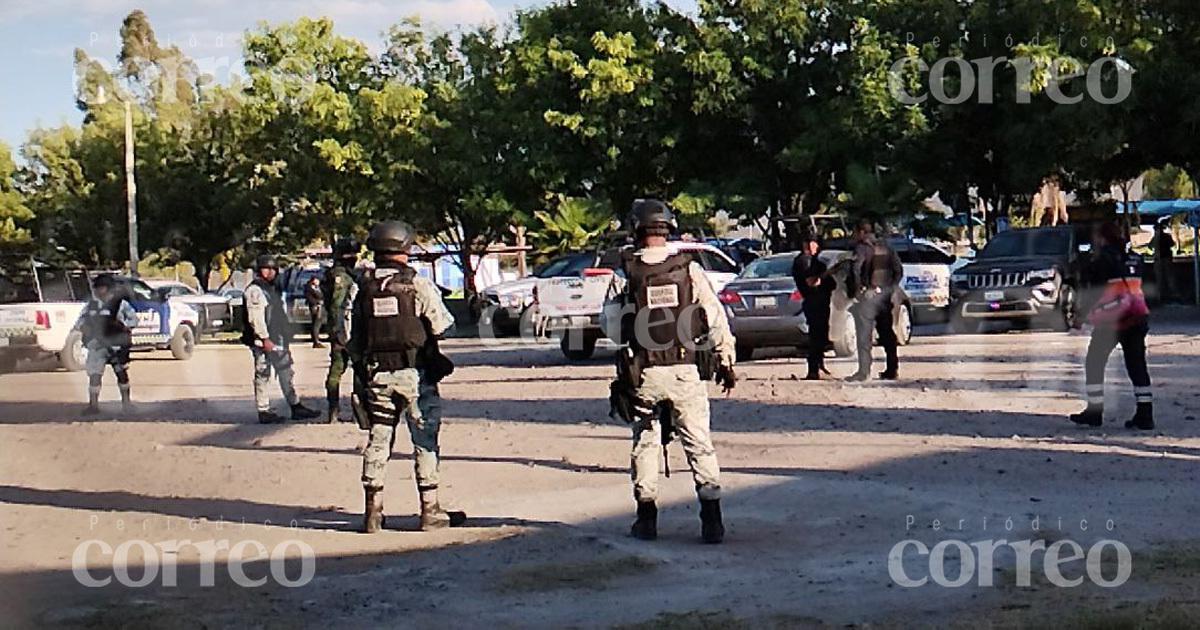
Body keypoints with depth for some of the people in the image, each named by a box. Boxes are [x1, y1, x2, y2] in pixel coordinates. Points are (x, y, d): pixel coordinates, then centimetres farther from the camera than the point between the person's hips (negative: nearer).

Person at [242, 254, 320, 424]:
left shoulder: (272, 288, 20)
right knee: (262, 375, -4)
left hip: (277, 340, 10)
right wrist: (264, 338, -24)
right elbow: (256, 318, -19)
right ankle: (264, 412, -1)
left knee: (286, 373, 12)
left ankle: (296, 407, 17)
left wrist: (284, 340, 23)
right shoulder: (254, 290, -11)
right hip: (262, 341, -10)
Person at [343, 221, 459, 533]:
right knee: (424, 440, 4)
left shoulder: (361, 287, 3)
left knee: (378, 440, 9)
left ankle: (373, 510, 11)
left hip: (375, 375, 3)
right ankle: (430, 510, 5)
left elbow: (347, 334, 2)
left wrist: (361, 362, 16)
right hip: (414, 372, -3)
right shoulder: (418, 284, -7)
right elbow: (441, 326, -11)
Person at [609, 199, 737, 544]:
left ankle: (646, 519, 15)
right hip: (684, 371, 0)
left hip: (643, 372, 0)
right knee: (699, 443, 5)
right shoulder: (689, 269, -3)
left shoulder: (626, 275, -5)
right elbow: (716, 318, -1)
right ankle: (712, 520, -1)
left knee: (645, 442, 14)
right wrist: (726, 362, 8)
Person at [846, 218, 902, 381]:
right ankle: (892, 370, 17)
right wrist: (892, 288, 16)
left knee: (864, 334, -5)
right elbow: (899, 270, 13)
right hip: (885, 294, 7)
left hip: (868, 295, -7)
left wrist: (854, 290, -14)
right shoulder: (886, 247, 13)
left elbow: (855, 269, -23)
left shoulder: (862, 247, -9)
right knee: (887, 333, 14)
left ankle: (864, 372, -10)